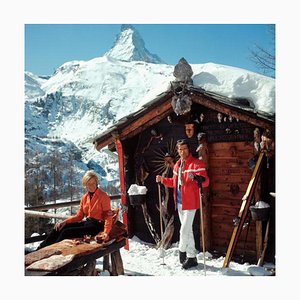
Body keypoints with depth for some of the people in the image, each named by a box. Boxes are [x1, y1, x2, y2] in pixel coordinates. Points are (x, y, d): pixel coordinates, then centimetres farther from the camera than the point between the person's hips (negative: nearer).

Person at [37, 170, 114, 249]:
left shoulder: (103, 196, -10)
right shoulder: (84, 197, 10)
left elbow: (108, 216, -15)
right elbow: (79, 216, 11)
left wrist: (106, 233, -28)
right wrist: (65, 221, -4)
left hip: (97, 226, -7)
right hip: (87, 222, 7)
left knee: (66, 232, -20)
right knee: (59, 228, -6)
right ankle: (40, 249, 1)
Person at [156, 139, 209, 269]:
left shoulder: (197, 163, -10)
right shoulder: (177, 165, 14)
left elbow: (206, 181, -17)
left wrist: (196, 177, -36)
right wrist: (163, 180, 11)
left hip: (190, 202, -8)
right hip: (180, 202, 8)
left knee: (184, 230, -7)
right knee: (188, 230, 15)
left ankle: (182, 251, 17)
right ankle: (191, 257, 26)